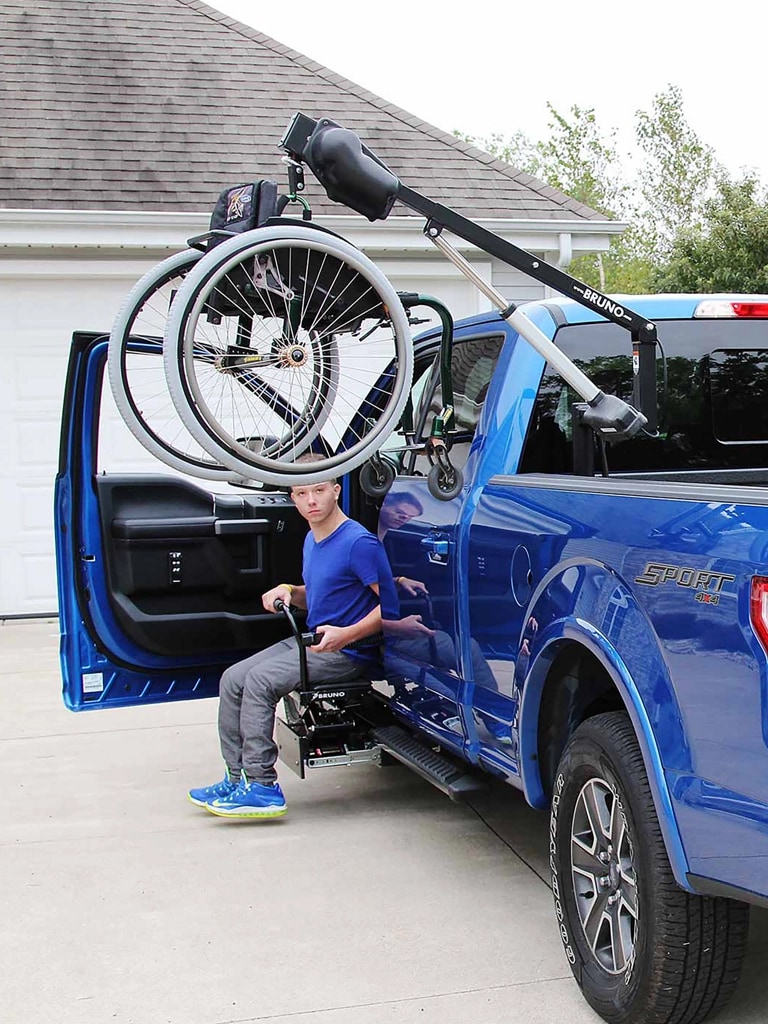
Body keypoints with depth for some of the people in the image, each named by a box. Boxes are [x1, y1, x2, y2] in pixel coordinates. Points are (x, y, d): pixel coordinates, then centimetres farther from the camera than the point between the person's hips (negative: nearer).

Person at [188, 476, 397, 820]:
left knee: (261, 680, -24)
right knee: (233, 679, -1)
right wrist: (287, 591, 5)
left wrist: (346, 635, -29)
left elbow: (390, 604, -19)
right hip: (310, 641, 10)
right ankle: (238, 779, 4)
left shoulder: (359, 542, -16)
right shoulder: (312, 540, 13)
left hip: (342, 652, -9)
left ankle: (263, 787, -19)